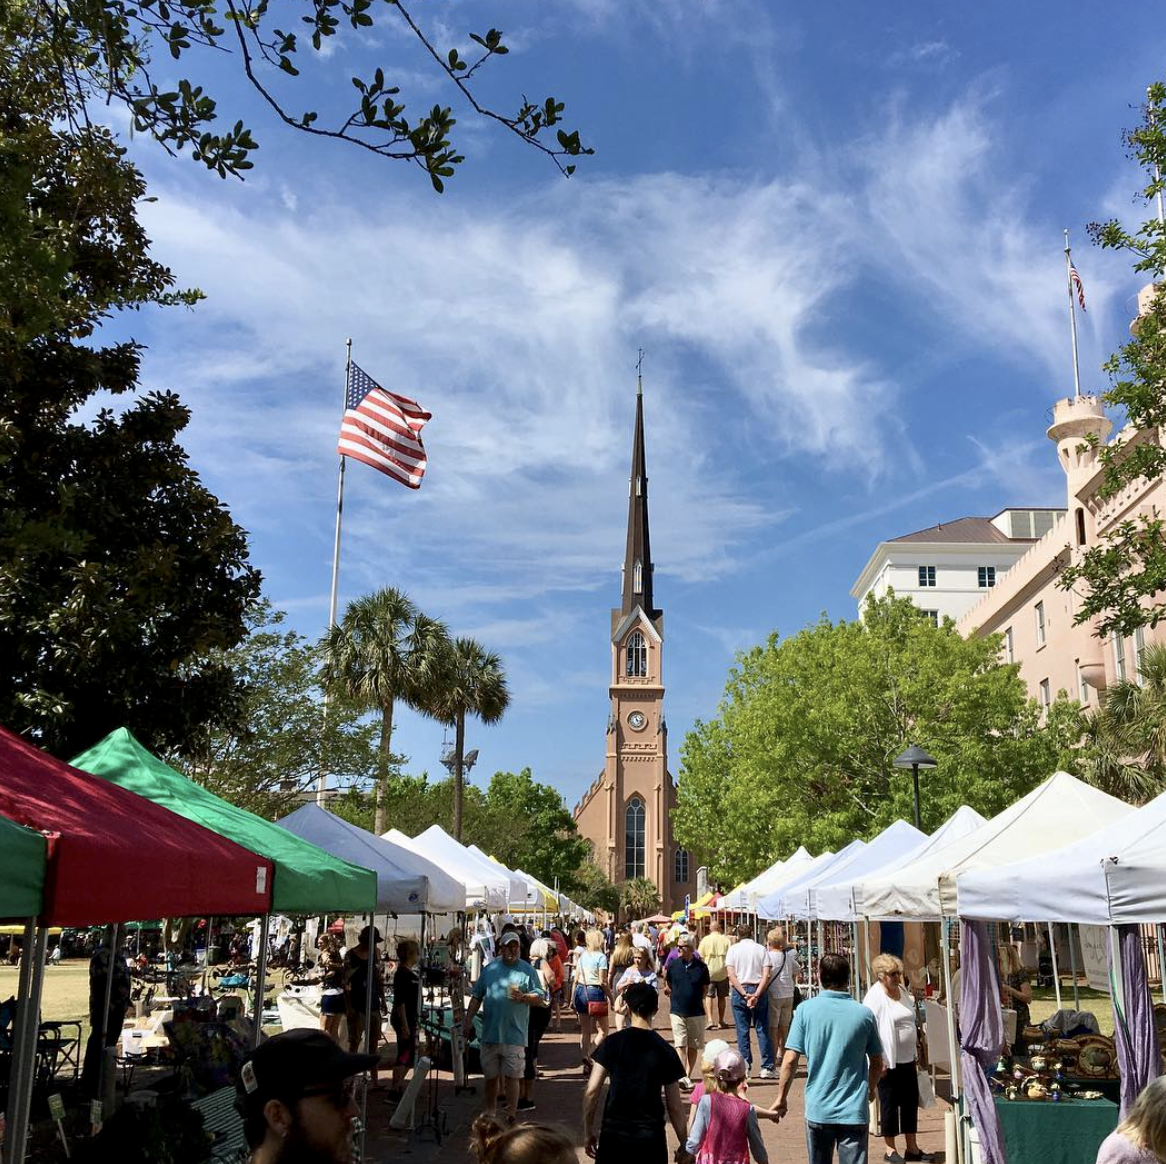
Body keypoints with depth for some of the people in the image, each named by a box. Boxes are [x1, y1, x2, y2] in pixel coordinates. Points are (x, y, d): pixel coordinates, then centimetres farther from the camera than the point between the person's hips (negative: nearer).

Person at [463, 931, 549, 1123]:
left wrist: (523, 997, -18)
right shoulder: (490, 969, 7)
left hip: (514, 1035, -3)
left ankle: (511, 1115, 10)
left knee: (512, 1076, -2)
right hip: (490, 1033, 3)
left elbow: (540, 998, -1)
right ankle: (490, 1112, 31)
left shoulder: (527, 970, 1)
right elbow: (477, 997, 11)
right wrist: (468, 1021, 6)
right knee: (490, 1076, 13)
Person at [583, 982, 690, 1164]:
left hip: (614, 1135, 0)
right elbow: (675, 1106, 0)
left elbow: (591, 1092, -8)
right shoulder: (665, 1051, -3)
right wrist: (684, 1144, 11)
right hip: (651, 1138, 0)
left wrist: (588, 1131, 3)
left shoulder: (611, 1043, -5)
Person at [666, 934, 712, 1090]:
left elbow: (705, 989, 9)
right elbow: (667, 985, 14)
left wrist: (696, 999, 2)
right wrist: (676, 997, 6)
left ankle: (688, 1076, 20)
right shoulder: (672, 965, 0)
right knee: (680, 1045, -10)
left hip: (697, 1012, 1)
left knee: (693, 1046, 8)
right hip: (677, 1011, -1)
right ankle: (683, 1077, -17)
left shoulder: (701, 967, -3)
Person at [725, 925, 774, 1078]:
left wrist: (744, 994, -11)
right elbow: (766, 975, -7)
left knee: (742, 1031, 5)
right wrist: (756, 995, -12)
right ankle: (767, 1067, 5)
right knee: (762, 1029, 6)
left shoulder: (733, 949, 2)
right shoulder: (761, 949, 4)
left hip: (739, 991, 0)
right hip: (758, 990, 0)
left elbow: (731, 975, -8)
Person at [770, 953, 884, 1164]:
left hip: (818, 1109, 0)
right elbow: (877, 1063, 8)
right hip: (854, 1111, 0)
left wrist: (781, 1098, 4)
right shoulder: (864, 1014, -3)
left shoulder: (806, 1010, -7)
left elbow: (790, 1061, -8)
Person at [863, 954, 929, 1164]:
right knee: (889, 1104, 4)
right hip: (889, 1061, -7)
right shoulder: (875, 997, -14)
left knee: (911, 1102, 12)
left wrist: (916, 1054, 18)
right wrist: (879, 1061, -21)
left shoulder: (903, 991, 9)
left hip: (907, 1059, 7)